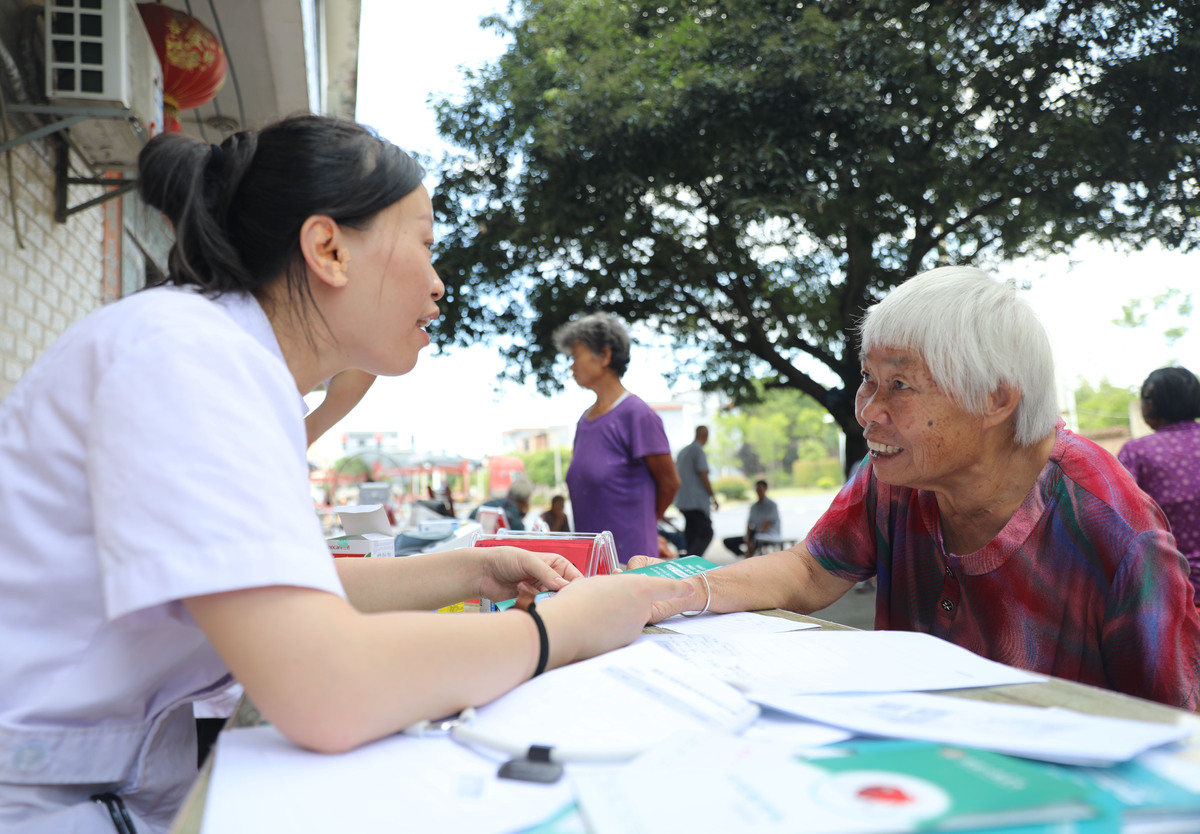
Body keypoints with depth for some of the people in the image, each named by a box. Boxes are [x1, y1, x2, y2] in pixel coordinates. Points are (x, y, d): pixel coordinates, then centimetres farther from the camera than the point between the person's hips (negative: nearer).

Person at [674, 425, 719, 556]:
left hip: (682, 501, 9)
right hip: (697, 501, -9)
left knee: (690, 534, 11)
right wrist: (713, 497, -8)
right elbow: (703, 475, -15)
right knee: (706, 533, -8)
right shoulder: (698, 451, -10)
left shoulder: (682, 451, 16)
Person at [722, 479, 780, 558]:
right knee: (728, 542, -8)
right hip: (755, 535, 7)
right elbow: (749, 524, 9)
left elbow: (767, 524, -15)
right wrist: (747, 539, -11)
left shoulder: (772, 505, -6)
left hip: (770, 536, -7)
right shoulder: (754, 506, 16)